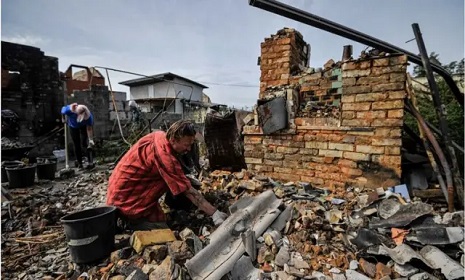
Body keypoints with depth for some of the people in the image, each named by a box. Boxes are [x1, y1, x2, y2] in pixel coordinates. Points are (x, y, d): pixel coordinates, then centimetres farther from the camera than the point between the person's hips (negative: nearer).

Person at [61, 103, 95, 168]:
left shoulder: (89, 115, -39)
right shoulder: (69, 110, -37)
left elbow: (89, 129, -32)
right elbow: (63, 109, -11)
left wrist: (91, 140, -37)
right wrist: (63, 119, 6)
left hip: (84, 126, -1)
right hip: (73, 127, 1)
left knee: (84, 143, -14)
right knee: (77, 145, 1)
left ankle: (90, 161, -9)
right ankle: (79, 162, 14)